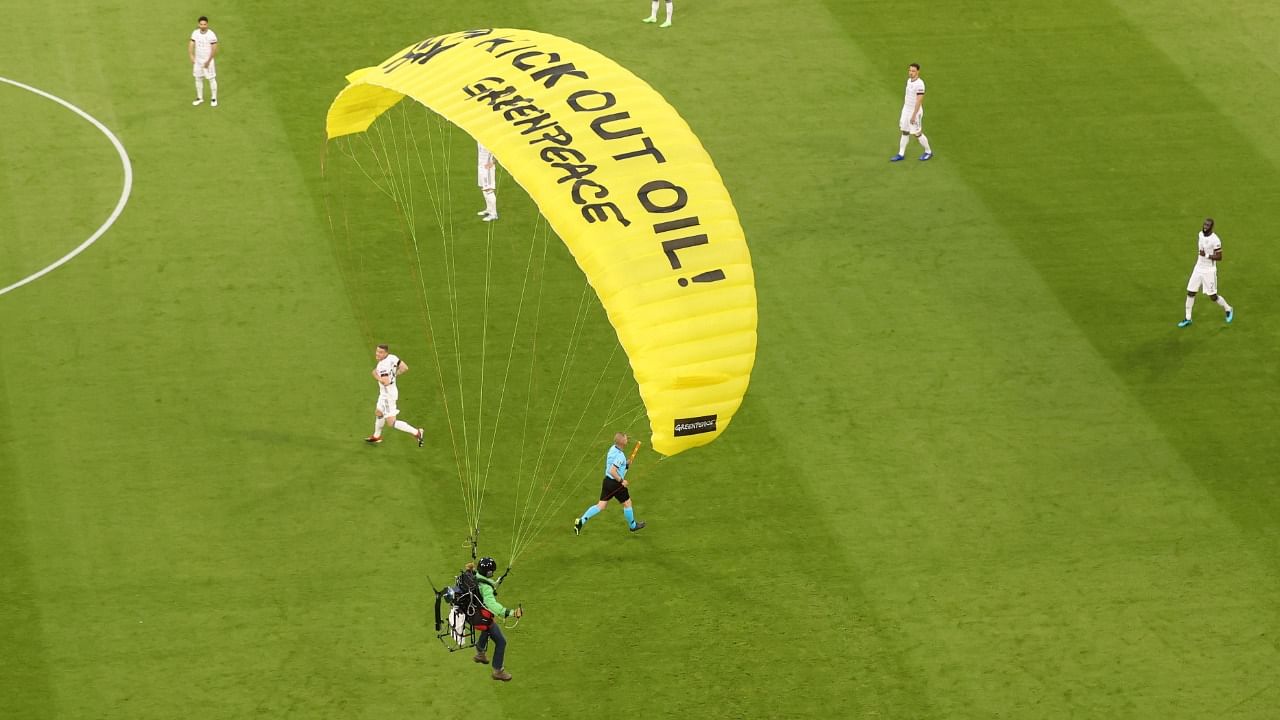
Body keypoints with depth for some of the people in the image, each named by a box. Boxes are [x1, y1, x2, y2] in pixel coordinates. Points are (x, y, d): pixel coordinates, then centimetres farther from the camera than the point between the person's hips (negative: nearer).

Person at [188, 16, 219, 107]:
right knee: (198, 79, 13)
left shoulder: (211, 35, -18)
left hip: (208, 61, -5)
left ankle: (214, 98, 17)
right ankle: (200, 98, 27)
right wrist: (191, 56, -13)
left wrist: (208, 61, -16)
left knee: (212, 79, 3)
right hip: (198, 60, 5)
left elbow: (214, 49, -16)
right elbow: (191, 45, 0)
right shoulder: (195, 33, -3)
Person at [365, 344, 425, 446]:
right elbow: (405, 368, 1)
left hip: (388, 394, -10)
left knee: (391, 422, -3)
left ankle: (416, 432, 0)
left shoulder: (383, 365, -29)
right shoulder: (392, 358, -5)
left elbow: (386, 382, -37)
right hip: (385, 393, 10)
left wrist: (376, 376, -21)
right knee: (378, 413, 29)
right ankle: (376, 436, 50)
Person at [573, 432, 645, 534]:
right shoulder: (620, 456, -24)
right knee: (627, 503, 15)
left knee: (601, 506, 10)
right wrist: (621, 481, -19)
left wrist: (626, 464, 10)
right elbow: (612, 471, -30)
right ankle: (633, 526, 33)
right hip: (616, 484, -8)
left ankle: (581, 521, 0)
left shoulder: (612, 449, 3)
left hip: (607, 480, 8)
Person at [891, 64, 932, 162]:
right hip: (906, 109, 8)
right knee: (905, 132, 11)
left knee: (917, 133, 3)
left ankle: (928, 152, 21)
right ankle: (901, 154, 18)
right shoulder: (909, 80, 4)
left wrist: (914, 115, -24)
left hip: (915, 111, -8)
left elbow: (919, 101, -24)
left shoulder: (919, 84, -23)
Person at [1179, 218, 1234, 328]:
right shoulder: (1200, 234, 1)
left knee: (1213, 296, 1)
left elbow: (1219, 257, -18)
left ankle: (1228, 309, 28)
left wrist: (1206, 255, -27)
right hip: (1198, 268, 6)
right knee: (1190, 292, 3)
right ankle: (1188, 318, 14)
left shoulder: (1215, 240, -21)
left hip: (1209, 271, -6)